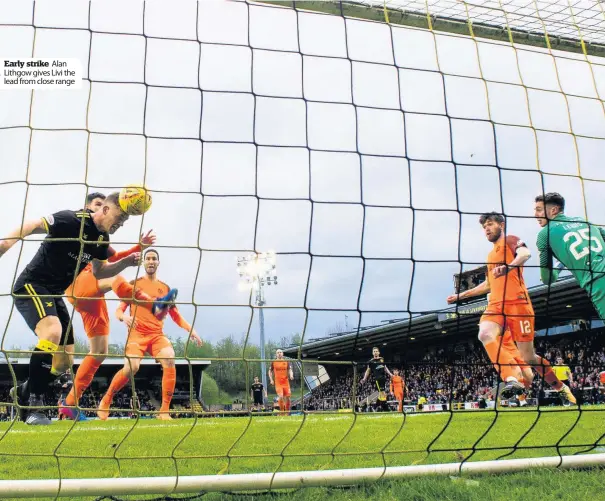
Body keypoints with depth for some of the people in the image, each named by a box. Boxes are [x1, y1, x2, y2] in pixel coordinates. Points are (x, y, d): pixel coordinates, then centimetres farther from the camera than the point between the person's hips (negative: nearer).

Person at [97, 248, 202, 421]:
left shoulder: (165, 288, 15)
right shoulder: (134, 284, 9)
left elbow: (175, 315, 17)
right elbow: (119, 310, 7)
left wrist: (190, 329, -1)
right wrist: (124, 317, -17)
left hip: (157, 334, 2)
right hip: (137, 332, -2)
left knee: (169, 361, -26)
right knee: (132, 367, -26)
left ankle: (164, 411, -19)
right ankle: (106, 401, 1)